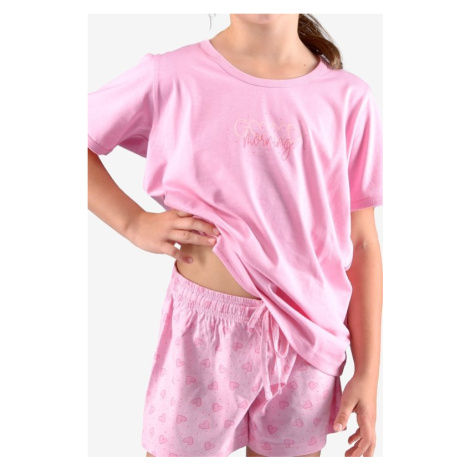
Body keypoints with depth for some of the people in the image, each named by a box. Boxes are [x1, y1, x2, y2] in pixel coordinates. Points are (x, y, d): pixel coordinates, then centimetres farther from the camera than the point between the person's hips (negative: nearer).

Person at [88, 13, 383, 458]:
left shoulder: (350, 99, -1)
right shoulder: (171, 77, -6)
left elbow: (362, 244, 1)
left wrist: (368, 372, 2)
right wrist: (134, 222, -7)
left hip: (307, 339, 2)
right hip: (204, 334, -1)